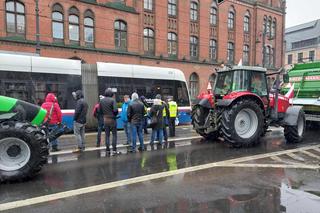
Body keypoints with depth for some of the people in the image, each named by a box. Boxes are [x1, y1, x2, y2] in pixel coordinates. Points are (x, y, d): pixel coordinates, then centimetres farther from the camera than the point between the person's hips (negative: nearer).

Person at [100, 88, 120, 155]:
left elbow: (100, 110, 5)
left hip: (105, 119, 5)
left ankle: (107, 150, 15)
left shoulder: (101, 101, 3)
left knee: (107, 135, 11)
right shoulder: (112, 100, -13)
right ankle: (114, 150, 5)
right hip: (112, 119, -4)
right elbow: (115, 110, -20)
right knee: (114, 135, 5)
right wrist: (115, 114, -1)